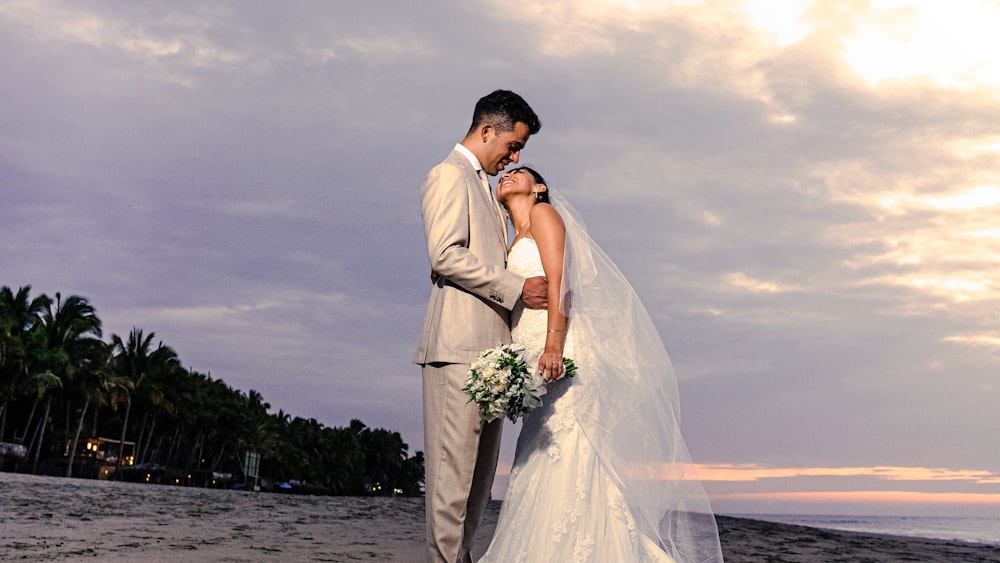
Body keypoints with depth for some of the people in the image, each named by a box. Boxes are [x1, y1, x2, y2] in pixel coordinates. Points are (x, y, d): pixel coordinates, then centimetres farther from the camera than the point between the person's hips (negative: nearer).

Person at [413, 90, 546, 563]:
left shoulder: (482, 186, 27)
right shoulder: (449, 175, -2)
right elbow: (446, 256, -15)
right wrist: (515, 287, -14)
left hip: (488, 347, 9)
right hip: (459, 345, -9)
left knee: (479, 470, 9)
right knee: (454, 465, -8)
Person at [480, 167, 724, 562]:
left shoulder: (544, 213, 6)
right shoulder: (514, 245, 29)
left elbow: (559, 280, -8)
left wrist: (554, 343, -20)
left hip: (563, 354, -8)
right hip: (536, 362, 8)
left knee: (567, 466, -11)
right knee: (541, 469, 3)